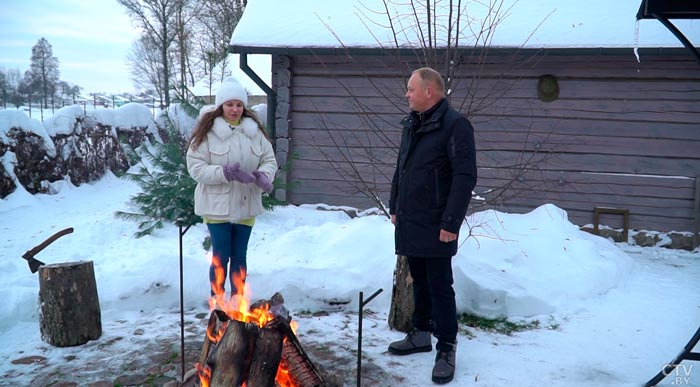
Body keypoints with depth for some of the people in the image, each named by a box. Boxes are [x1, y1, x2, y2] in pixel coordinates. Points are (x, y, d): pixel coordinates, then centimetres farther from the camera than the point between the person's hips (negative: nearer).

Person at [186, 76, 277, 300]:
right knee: (221, 257, 2)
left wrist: (264, 176, -17)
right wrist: (225, 173, -25)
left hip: (246, 205, 4)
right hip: (217, 205, -4)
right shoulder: (206, 131, -10)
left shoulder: (254, 130, 3)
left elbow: (269, 160, 6)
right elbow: (195, 167, -12)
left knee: (239, 256, 14)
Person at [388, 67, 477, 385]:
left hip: (435, 226, -8)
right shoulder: (411, 124, 13)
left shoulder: (454, 125, -13)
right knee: (419, 281, 18)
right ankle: (421, 333, 32)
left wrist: (451, 223, -21)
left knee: (440, 286, -1)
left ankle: (446, 350, 9)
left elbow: (465, 177, -18)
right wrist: (394, 207, 17)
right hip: (409, 222, 8)